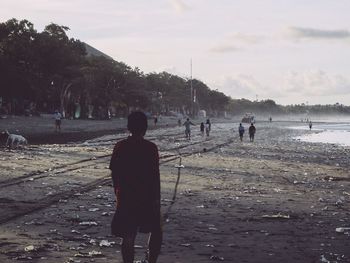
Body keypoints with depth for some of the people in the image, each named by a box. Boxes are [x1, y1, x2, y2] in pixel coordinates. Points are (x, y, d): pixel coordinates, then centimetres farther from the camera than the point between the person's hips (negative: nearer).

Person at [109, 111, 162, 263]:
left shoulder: (120, 147, 0)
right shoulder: (150, 148, -10)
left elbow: (114, 173, 5)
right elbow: (155, 176, -10)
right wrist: (157, 198, -4)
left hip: (125, 198, 3)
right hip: (147, 198, -3)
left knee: (128, 236, 8)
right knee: (156, 231, 16)